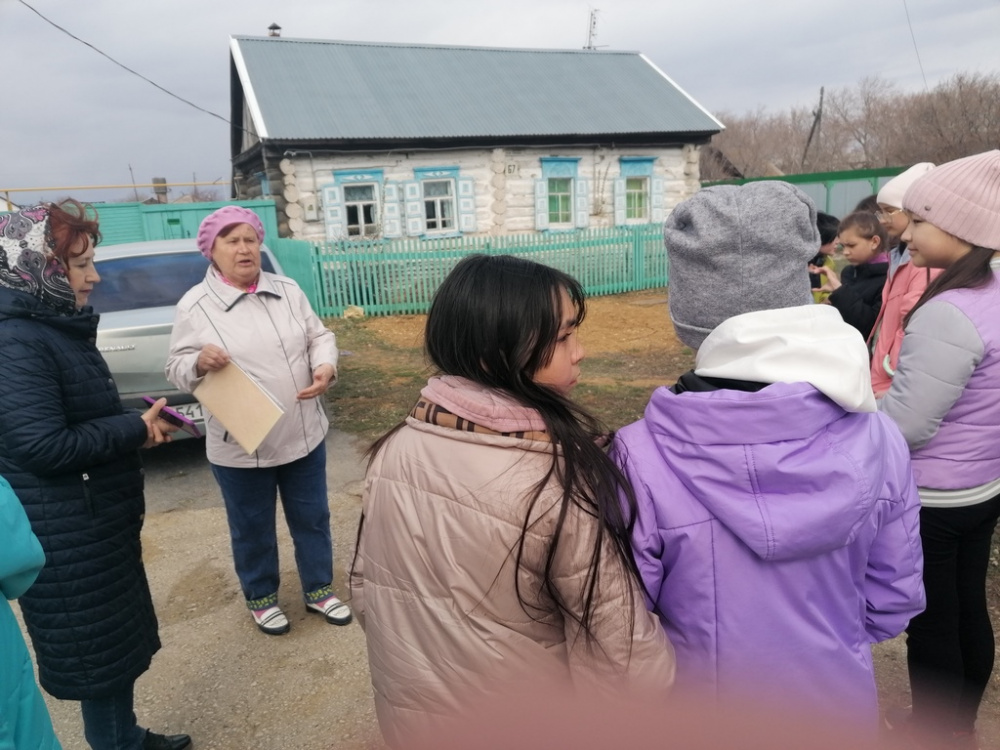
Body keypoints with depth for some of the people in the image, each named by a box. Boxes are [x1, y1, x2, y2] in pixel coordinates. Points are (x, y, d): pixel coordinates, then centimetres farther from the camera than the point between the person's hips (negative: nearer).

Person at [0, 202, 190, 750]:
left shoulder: (59, 327, 10)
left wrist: (137, 424, 4)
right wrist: (135, 429, -17)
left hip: (98, 518, 10)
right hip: (65, 533, -10)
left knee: (120, 634, 22)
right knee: (95, 646, 8)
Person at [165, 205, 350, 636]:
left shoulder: (288, 291, 3)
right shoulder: (195, 306, -7)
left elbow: (319, 337, 6)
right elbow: (177, 369, -5)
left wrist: (325, 368, -15)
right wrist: (201, 363, -27)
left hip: (304, 435, 3)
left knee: (312, 518, 16)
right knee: (252, 528, 15)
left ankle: (319, 589, 37)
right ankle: (260, 598, 39)